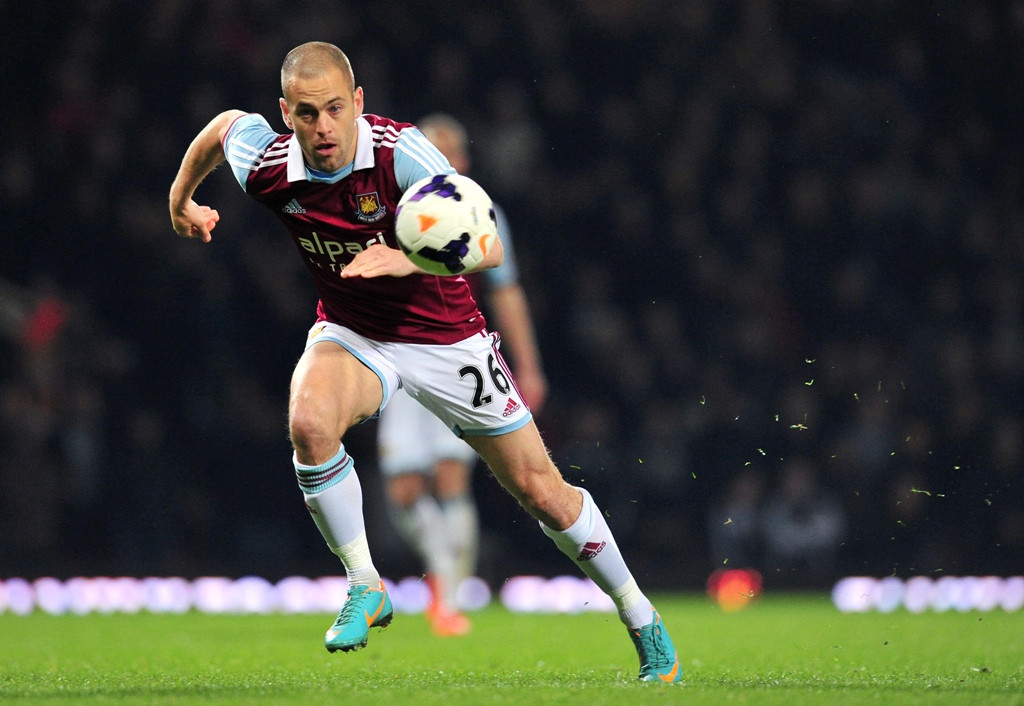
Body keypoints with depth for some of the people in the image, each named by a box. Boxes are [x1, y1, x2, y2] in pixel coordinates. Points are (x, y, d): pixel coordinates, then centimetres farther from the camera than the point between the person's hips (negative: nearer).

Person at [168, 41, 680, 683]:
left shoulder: (399, 152, -29)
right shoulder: (266, 169, -18)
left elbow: (491, 248, -35)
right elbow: (228, 121, 7)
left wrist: (411, 260, -52)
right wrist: (181, 201, 21)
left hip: (445, 336, -2)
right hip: (352, 334, 2)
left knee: (541, 491, 3)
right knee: (309, 423, -31)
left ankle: (642, 621, 24)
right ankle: (366, 587, -12)